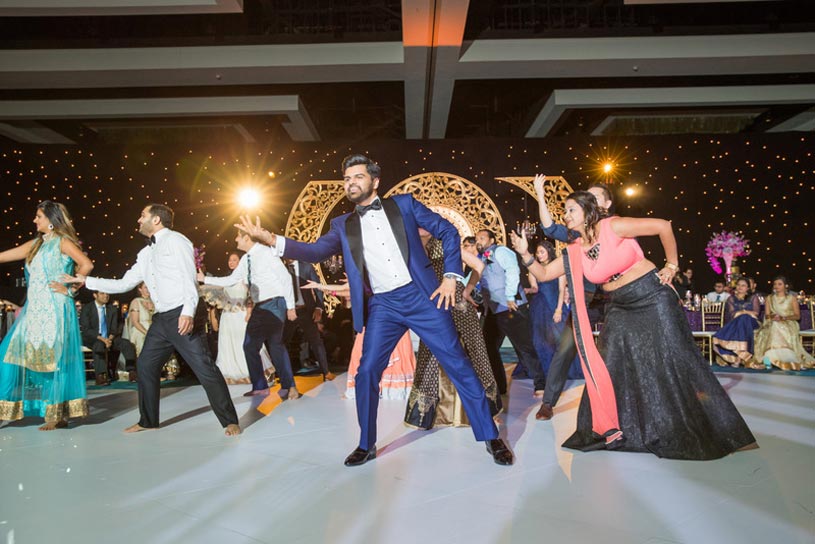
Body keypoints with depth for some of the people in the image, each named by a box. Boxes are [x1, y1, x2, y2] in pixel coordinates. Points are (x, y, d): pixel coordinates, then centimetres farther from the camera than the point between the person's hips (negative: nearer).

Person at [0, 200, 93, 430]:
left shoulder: (62, 241, -4)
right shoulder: (35, 244, 17)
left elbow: (86, 265, -16)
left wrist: (70, 289, -10)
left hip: (54, 310, -8)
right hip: (35, 309, 8)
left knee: (52, 359, -5)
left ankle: (58, 414, 3)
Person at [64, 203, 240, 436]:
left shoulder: (175, 240, -4)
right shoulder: (145, 254, 20)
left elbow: (189, 277, -15)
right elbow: (123, 284, 25)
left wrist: (188, 312, -25)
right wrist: (86, 280, 23)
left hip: (182, 315, -9)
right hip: (161, 319, 9)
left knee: (204, 367, -10)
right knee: (145, 366, 13)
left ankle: (230, 421, -4)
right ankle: (148, 421, 28)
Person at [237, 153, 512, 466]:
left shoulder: (403, 204, 5)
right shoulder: (343, 225, 12)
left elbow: (448, 232, 7)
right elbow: (315, 252, -1)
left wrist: (451, 277, -3)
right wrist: (268, 238, -14)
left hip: (422, 296, -2)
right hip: (382, 307, 2)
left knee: (458, 365, -2)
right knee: (367, 373, -3)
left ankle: (490, 437, 11)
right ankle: (366, 445, 18)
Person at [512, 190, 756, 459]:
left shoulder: (612, 227, -16)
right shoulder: (575, 251, 1)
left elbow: (663, 226, -14)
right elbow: (543, 274, 1)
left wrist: (671, 265, -9)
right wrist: (525, 254, -14)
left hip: (652, 298, -5)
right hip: (619, 309, 6)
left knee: (675, 363, -1)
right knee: (610, 367, 2)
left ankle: (713, 432, 14)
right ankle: (608, 430, 16)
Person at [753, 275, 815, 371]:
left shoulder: (792, 299, 11)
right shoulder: (769, 298, 18)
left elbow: (797, 316, 3)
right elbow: (767, 315, 11)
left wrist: (783, 317, -15)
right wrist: (772, 316, -14)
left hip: (789, 324, -3)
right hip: (773, 325, 3)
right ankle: (769, 358, -36)